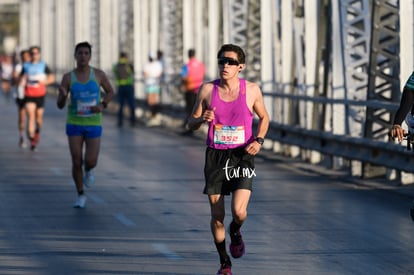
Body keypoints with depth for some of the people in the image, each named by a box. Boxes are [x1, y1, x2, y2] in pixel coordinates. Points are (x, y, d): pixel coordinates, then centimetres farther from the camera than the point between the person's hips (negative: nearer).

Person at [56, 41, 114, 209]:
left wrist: (102, 105, -12)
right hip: (74, 124, 0)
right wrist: (63, 95, -31)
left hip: (93, 124, 0)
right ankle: (81, 196, 18)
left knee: (90, 162, -9)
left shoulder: (98, 74, -7)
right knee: (76, 162, -2)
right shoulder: (68, 77, -8)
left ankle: (88, 170, 31)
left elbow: (110, 92, 9)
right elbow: (60, 105, -7)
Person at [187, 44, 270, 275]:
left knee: (239, 211, -18)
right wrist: (202, 119, -17)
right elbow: (192, 123, 6)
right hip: (216, 156, 1)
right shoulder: (207, 90, -2)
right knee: (217, 217, 3)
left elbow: (264, 117, 13)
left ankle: (236, 232, 20)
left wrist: (259, 140, -4)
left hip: (242, 156, -1)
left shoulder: (252, 90, -3)